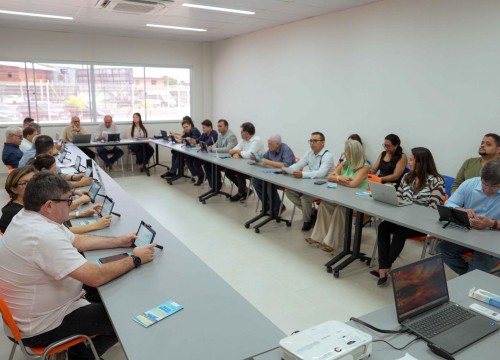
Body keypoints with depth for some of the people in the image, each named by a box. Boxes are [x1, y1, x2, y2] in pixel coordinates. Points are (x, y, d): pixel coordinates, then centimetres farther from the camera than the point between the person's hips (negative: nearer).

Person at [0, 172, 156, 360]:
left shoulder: (29, 217, -3)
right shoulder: (44, 236, -35)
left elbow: (77, 241, 8)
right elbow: (96, 277, -33)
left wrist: (119, 241, 2)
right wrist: (135, 259, -19)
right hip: (42, 327, -9)